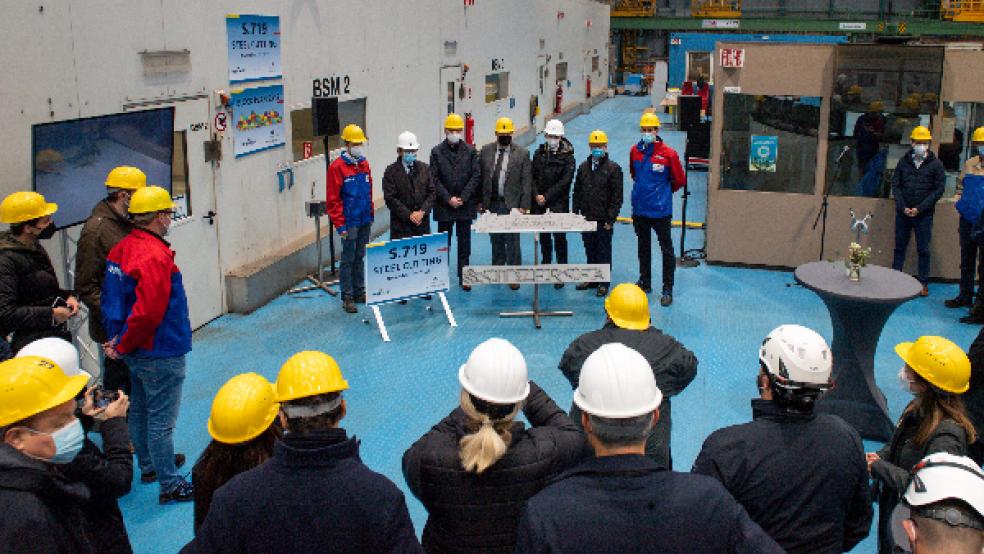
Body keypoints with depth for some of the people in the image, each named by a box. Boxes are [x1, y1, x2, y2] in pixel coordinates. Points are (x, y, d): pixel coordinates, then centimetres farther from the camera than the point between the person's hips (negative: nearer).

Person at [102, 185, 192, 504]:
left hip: (135, 351, 10)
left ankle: (149, 466, 41)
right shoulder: (155, 256, -26)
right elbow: (148, 312, -30)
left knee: (140, 411, 23)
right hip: (160, 354, -10)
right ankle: (170, 485, 11)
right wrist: (122, 347, -16)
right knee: (162, 419, 1)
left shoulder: (122, 248, 4)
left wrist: (117, 340, 9)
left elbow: (108, 298, 11)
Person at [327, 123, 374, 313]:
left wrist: (370, 214, 13)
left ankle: (360, 292, 26)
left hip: (365, 221, 6)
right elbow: (333, 199, -11)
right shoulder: (338, 166, -10)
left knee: (360, 257, 15)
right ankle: (347, 298, 7)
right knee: (348, 259, 0)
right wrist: (340, 224, -14)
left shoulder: (364, 164, 10)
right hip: (350, 222, -6)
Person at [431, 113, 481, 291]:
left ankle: (464, 277, 13)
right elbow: (434, 179, -3)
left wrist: (463, 198, -9)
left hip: (465, 204, 1)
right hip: (444, 206, -1)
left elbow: (476, 176, 0)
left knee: (464, 244, 6)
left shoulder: (470, 151, 4)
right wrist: (448, 199, -11)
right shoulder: (437, 152, 1)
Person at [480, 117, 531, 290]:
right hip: (491, 204, 3)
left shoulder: (522, 154, 0)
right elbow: (480, 177, 8)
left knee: (512, 242, -2)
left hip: (512, 204, -3)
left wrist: (524, 206, -8)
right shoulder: (486, 151, 7)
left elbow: (527, 182, -2)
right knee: (496, 240, 12)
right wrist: (481, 202, 4)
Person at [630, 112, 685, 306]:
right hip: (639, 209, 5)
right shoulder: (635, 151, 1)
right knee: (643, 247, 19)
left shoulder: (668, 154, -12)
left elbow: (680, 180, -1)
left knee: (666, 249, 2)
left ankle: (667, 289, 10)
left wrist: (663, 191, 10)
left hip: (660, 210, -5)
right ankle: (644, 282, 34)